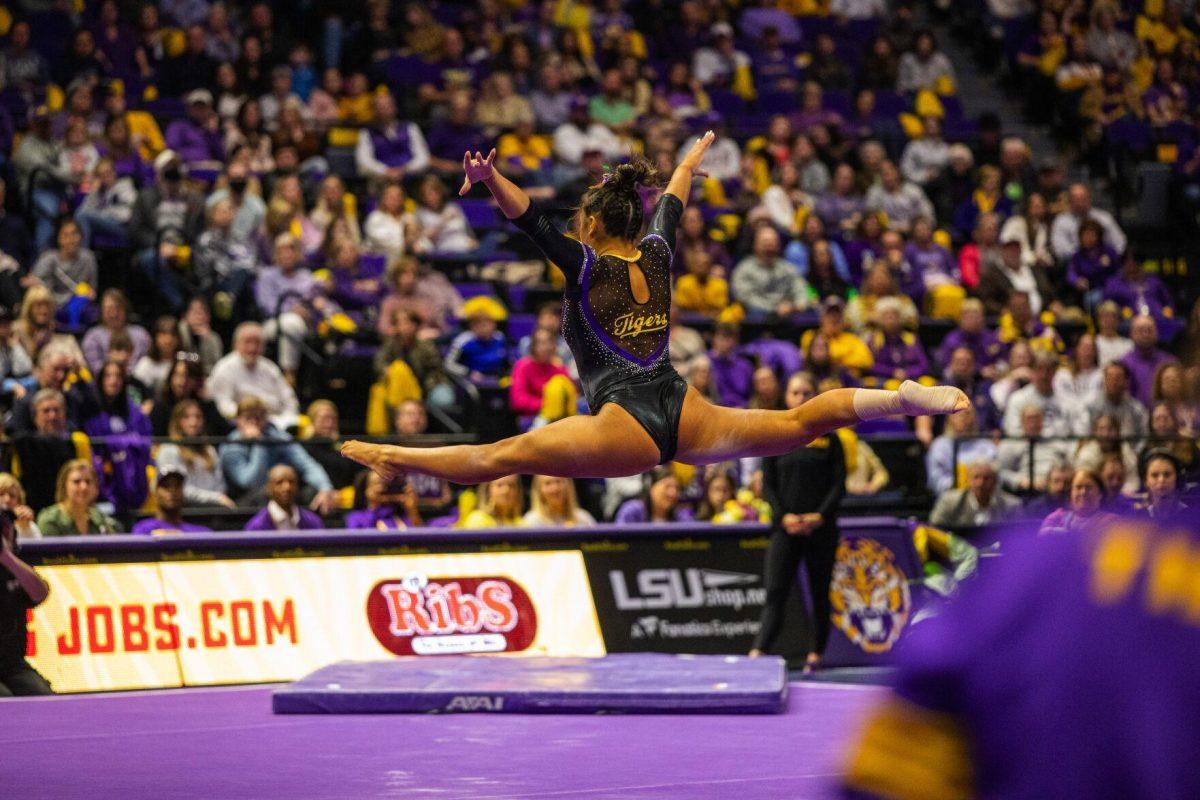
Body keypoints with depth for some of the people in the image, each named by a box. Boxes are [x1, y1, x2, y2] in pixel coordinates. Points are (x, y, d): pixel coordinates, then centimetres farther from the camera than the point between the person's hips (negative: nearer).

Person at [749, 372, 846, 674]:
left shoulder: (828, 438, 6)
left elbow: (839, 484, 2)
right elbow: (768, 484, 4)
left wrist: (820, 516, -12)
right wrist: (783, 516, -11)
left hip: (821, 528, 1)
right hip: (785, 528, -1)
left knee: (820, 594, 7)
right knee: (775, 592, -12)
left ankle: (815, 655, 17)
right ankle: (757, 654, -23)